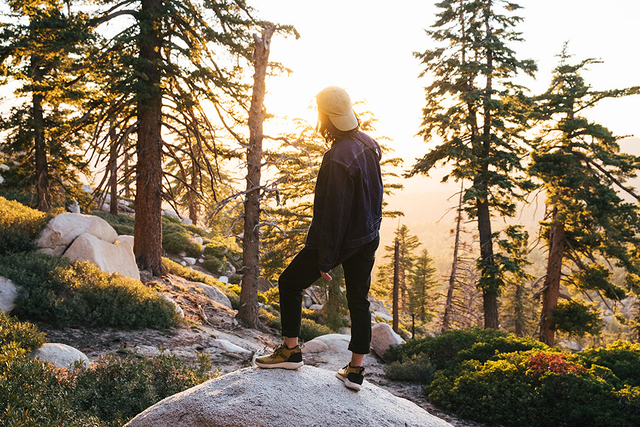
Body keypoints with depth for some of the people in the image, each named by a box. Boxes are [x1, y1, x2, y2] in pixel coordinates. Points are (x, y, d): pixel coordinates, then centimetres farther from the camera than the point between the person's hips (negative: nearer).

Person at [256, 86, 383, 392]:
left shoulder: (338, 158, -25)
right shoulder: (369, 144, 1)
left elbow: (334, 212, -24)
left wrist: (325, 260, -20)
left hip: (340, 238, -8)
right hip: (368, 237, 8)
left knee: (290, 283, 9)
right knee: (359, 300, 13)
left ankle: (291, 350, 15)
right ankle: (356, 370, 19)